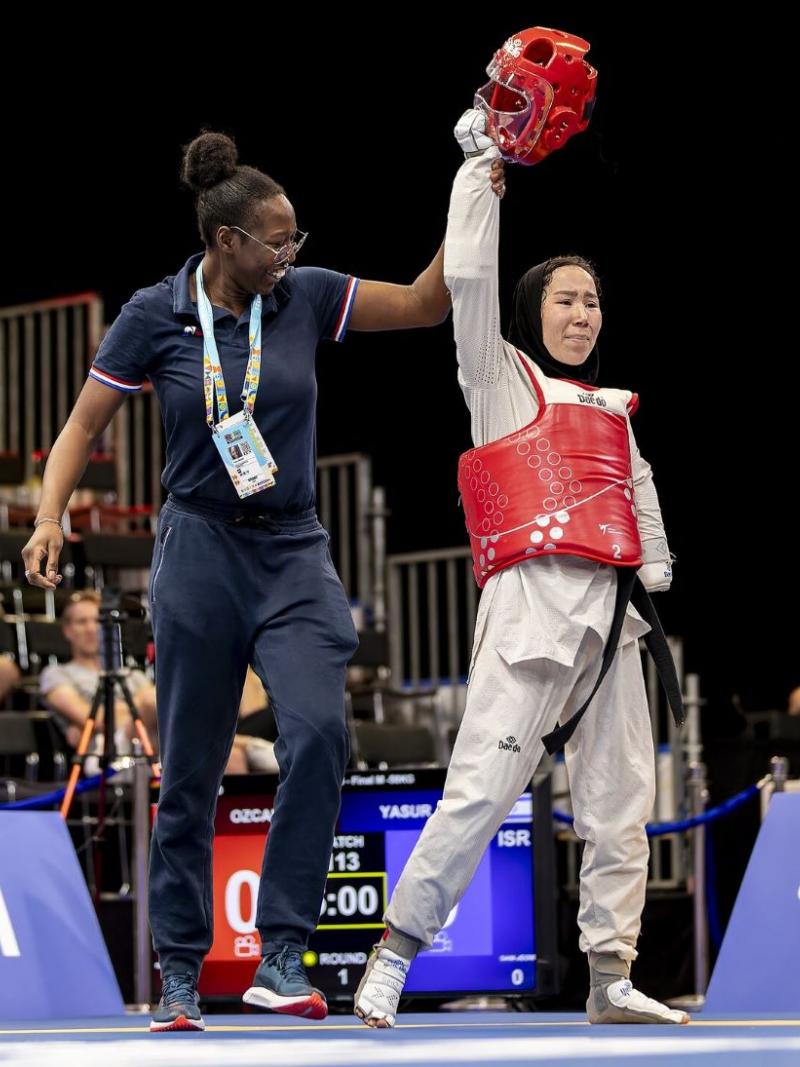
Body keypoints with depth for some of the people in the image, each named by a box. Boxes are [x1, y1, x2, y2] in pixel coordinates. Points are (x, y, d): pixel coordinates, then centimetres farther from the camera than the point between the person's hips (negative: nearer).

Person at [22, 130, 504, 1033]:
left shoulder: (305, 297, 2)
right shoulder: (154, 315, -4)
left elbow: (424, 304, 6)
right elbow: (83, 424, 3)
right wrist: (49, 517, -11)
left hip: (293, 553, 2)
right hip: (199, 552, -1)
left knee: (319, 730, -22)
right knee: (190, 770, 2)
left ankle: (280, 957, -17)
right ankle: (179, 974, 15)